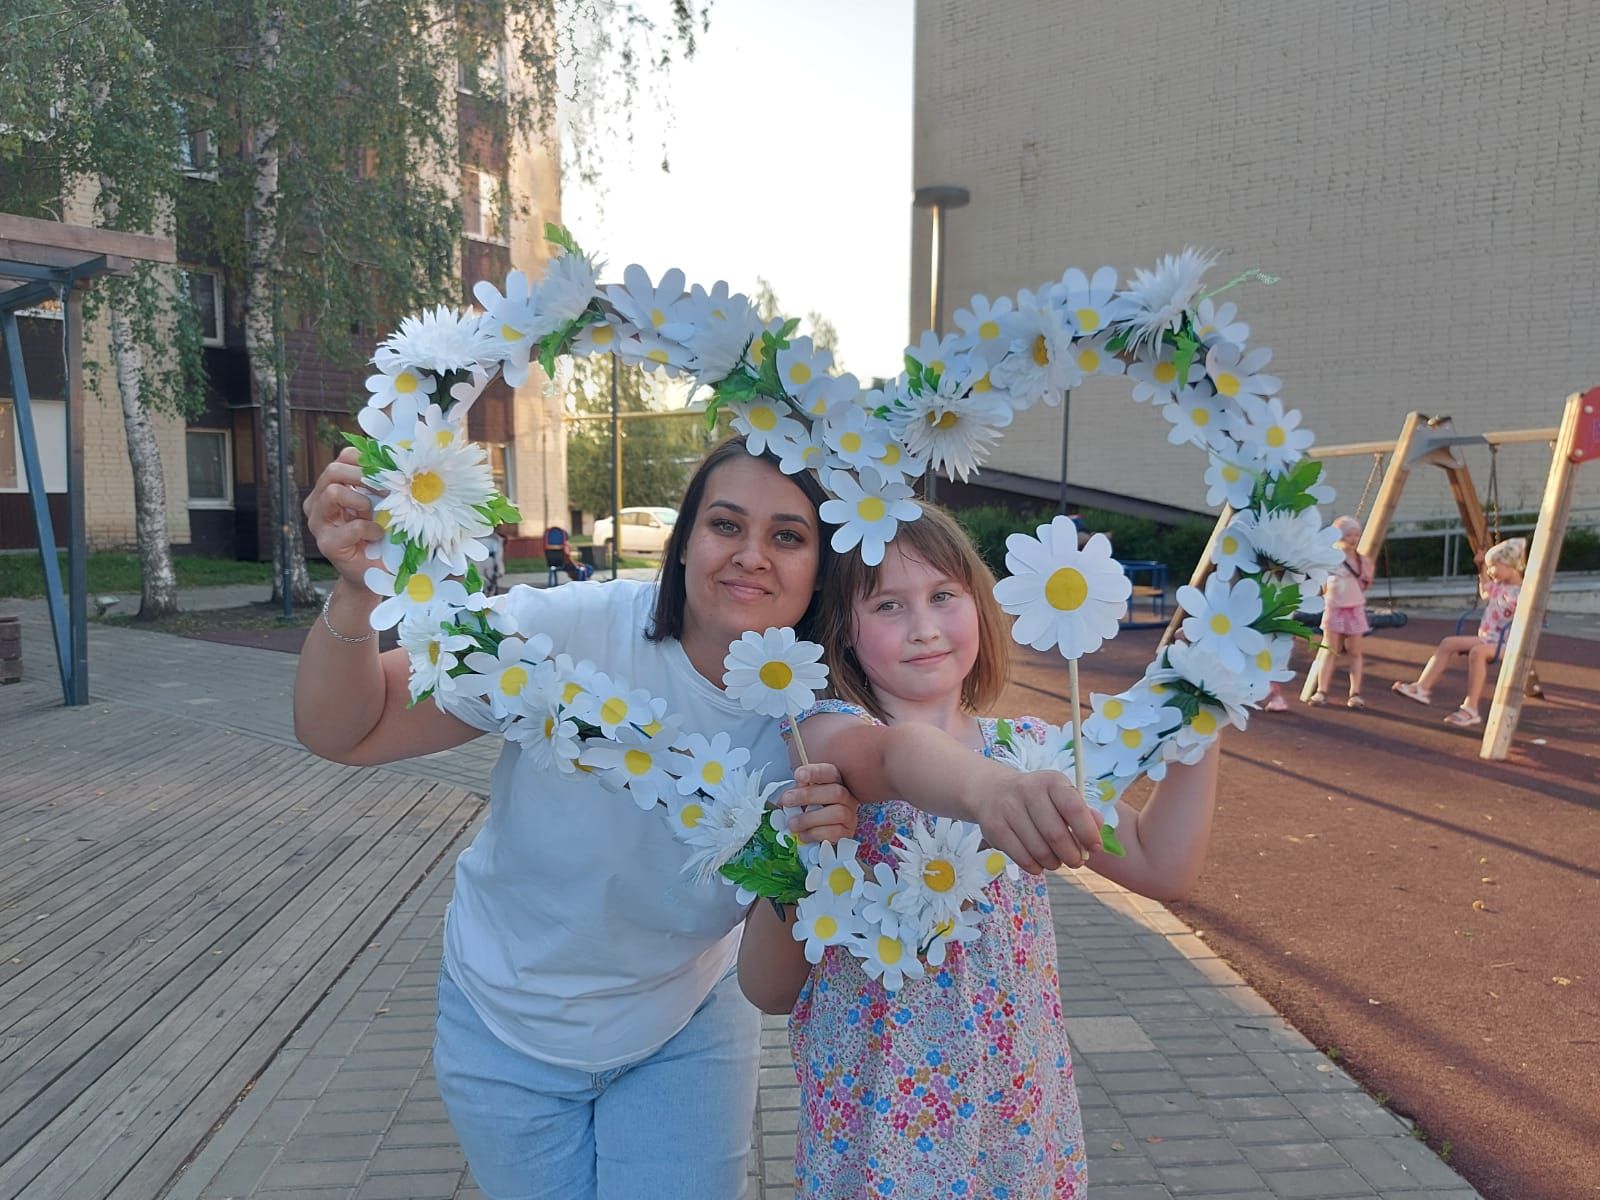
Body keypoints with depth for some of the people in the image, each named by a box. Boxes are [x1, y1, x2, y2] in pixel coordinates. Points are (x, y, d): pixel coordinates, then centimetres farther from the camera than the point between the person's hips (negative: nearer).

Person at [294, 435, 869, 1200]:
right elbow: (340, 732, -24)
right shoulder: (574, 631, -28)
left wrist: (816, 859, -34)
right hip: (509, 1030, 0)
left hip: (686, 1031, 1)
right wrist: (356, 592, -42)